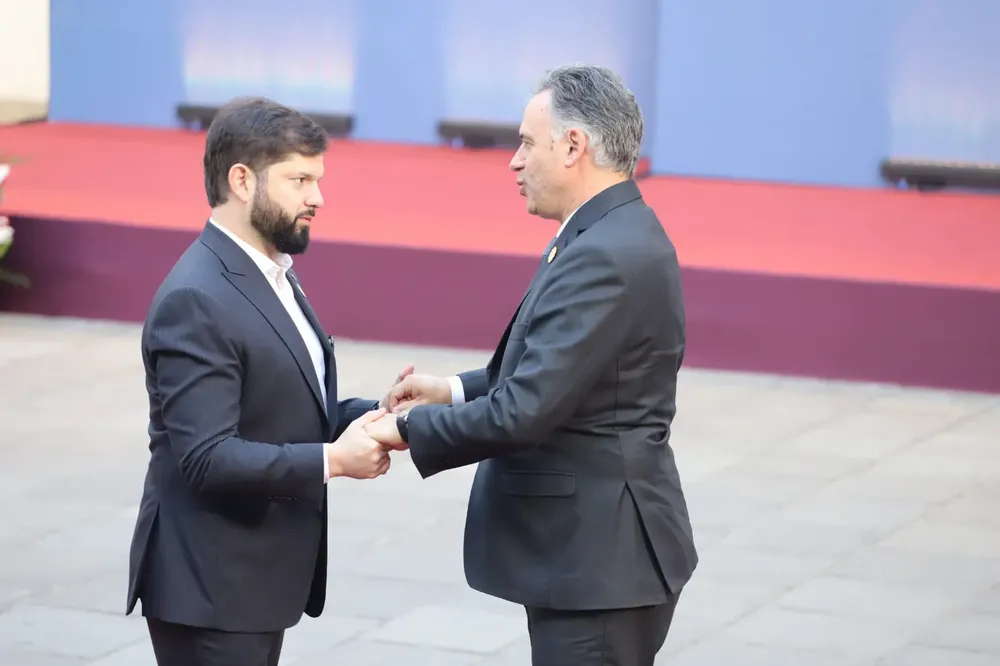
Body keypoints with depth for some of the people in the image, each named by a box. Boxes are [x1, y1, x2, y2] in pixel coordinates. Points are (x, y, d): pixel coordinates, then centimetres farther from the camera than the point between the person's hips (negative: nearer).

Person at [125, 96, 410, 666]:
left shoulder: (271, 275, 11)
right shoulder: (195, 301, -20)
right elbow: (208, 458, -25)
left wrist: (373, 415, -3)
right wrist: (333, 460, -24)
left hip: (257, 576, 9)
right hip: (210, 587, -9)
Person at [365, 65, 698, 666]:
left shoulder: (604, 257, -22)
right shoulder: (616, 234, 11)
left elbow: (523, 413, -25)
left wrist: (410, 428, -12)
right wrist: (455, 391, 10)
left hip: (598, 560, -10)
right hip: (596, 549, 10)